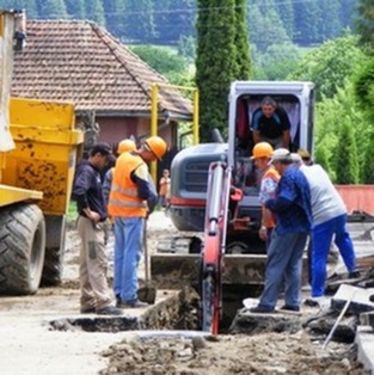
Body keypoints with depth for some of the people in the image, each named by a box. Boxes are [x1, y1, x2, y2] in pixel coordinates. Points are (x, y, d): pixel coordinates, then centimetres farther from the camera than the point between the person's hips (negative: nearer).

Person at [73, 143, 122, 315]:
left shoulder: (93, 171, 16)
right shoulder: (87, 171, -15)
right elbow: (78, 191, -32)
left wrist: (101, 211, 18)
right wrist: (88, 211, -24)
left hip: (95, 223, 10)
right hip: (91, 224, -10)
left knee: (87, 264, 11)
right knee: (98, 264, -10)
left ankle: (88, 302, 15)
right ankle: (103, 303, -11)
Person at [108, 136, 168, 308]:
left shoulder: (123, 158, 9)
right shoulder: (140, 166, -19)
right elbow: (146, 193, -24)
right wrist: (150, 206, -3)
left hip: (117, 210, 9)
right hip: (133, 213, -9)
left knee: (120, 253, 12)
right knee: (132, 254, -6)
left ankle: (119, 294, 16)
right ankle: (129, 297, -8)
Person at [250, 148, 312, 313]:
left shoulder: (288, 177, -16)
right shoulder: (299, 175, 15)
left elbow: (283, 202, -26)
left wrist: (269, 203, -7)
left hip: (287, 227, -10)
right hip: (302, 227, 10)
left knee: (275, 265, -6)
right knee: (294, 264, 13)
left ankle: (267, 303, -7)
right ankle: (293, 302, 13)